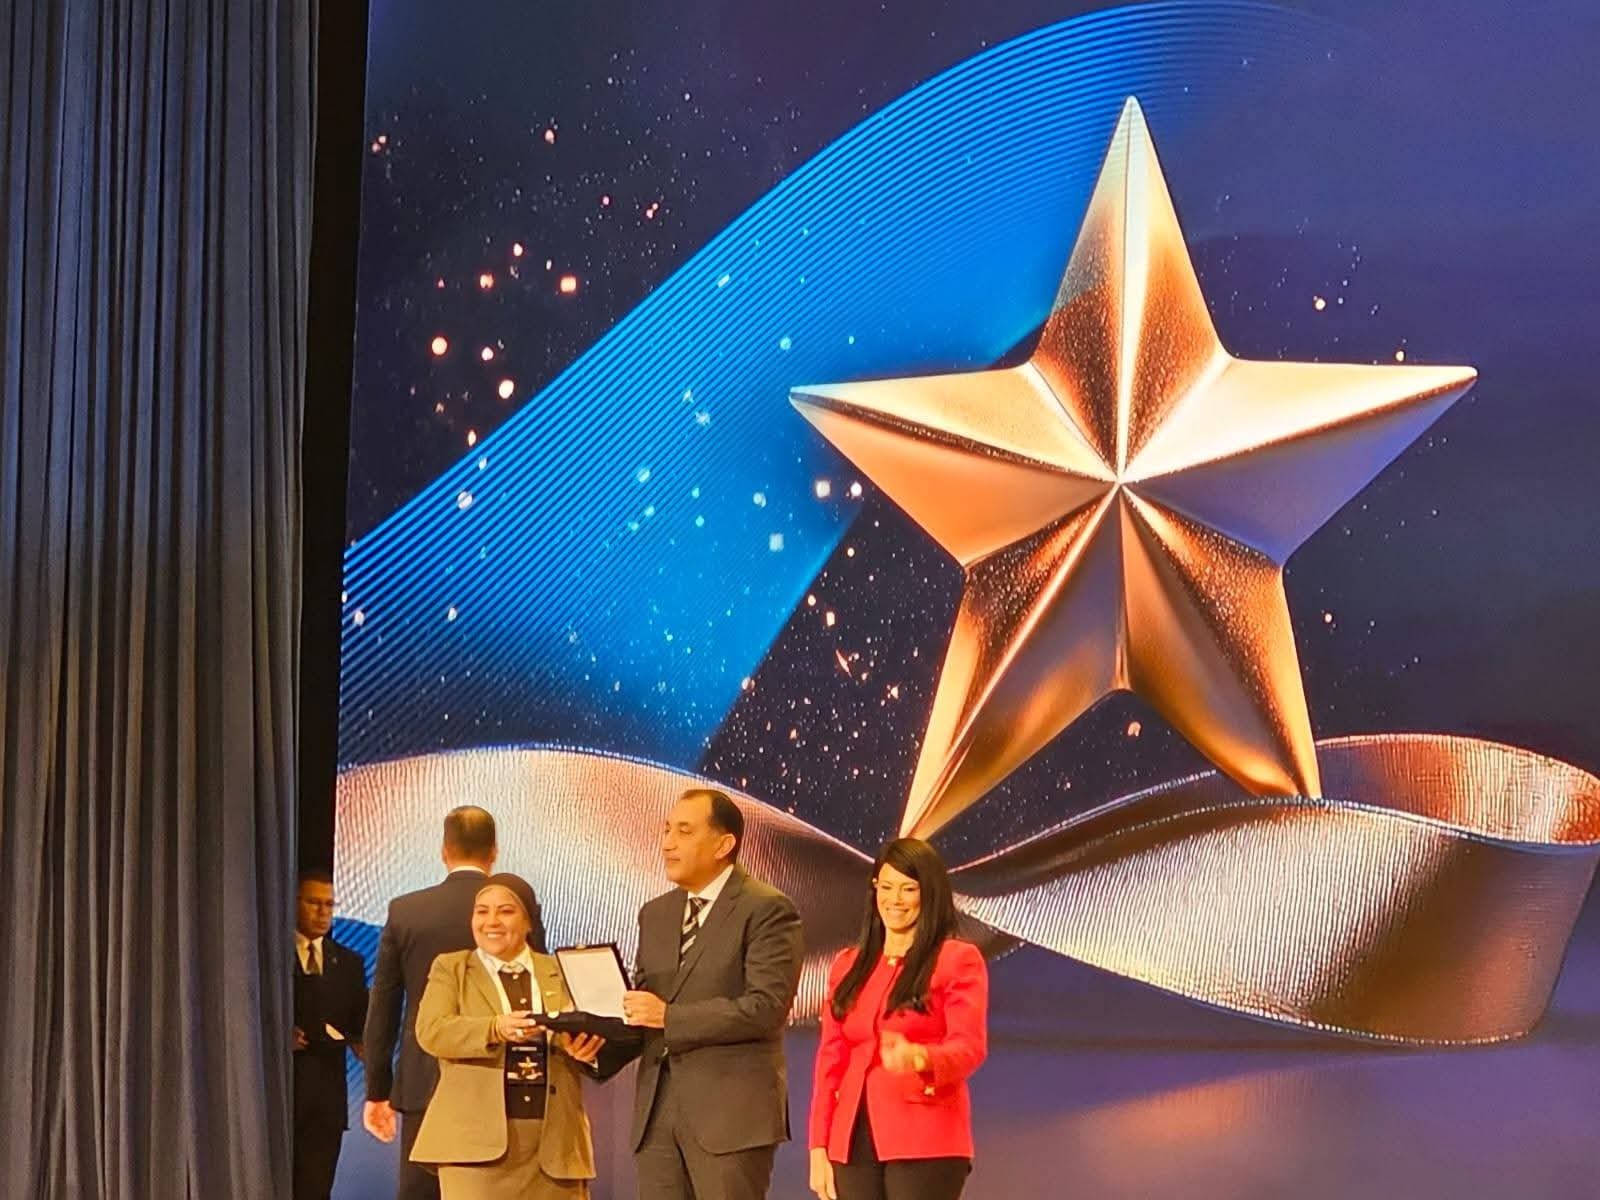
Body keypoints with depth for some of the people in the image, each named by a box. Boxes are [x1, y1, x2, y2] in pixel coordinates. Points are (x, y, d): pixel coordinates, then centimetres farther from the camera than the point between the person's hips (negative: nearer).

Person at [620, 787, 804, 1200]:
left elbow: (768, 1006, -15)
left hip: (732, 1111, -7)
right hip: (656, 1110, 7)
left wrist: (669, 1017, -16)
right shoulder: (655, 914, 18)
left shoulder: (766, 910, -5)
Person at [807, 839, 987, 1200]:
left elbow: (970, 1047, -9)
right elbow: (830, 1059, 15)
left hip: (925, 1144, -5)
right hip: (854, 1142, 5)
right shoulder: (848, 964, 17)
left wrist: (919, 1057, -31)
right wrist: (818, 1147, 7)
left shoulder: (958, 959, 2)